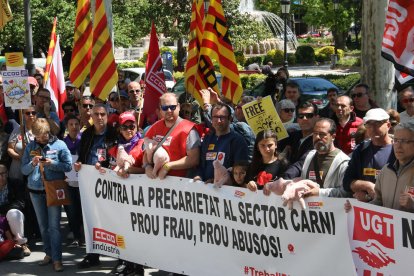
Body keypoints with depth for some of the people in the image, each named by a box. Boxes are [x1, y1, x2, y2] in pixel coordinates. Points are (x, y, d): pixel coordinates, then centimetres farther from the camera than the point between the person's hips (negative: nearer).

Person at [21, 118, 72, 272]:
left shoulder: (59, 145, -3)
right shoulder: (30, 147, 7)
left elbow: (68, 166, -6)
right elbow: (24, 170, 6)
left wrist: (51, 163, -20)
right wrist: (33, 164, -14)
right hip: (35, 190, 4)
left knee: (54, 226, -6)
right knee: (43, 226, 10)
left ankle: (57, 259, -4)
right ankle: (49, 253, 21)